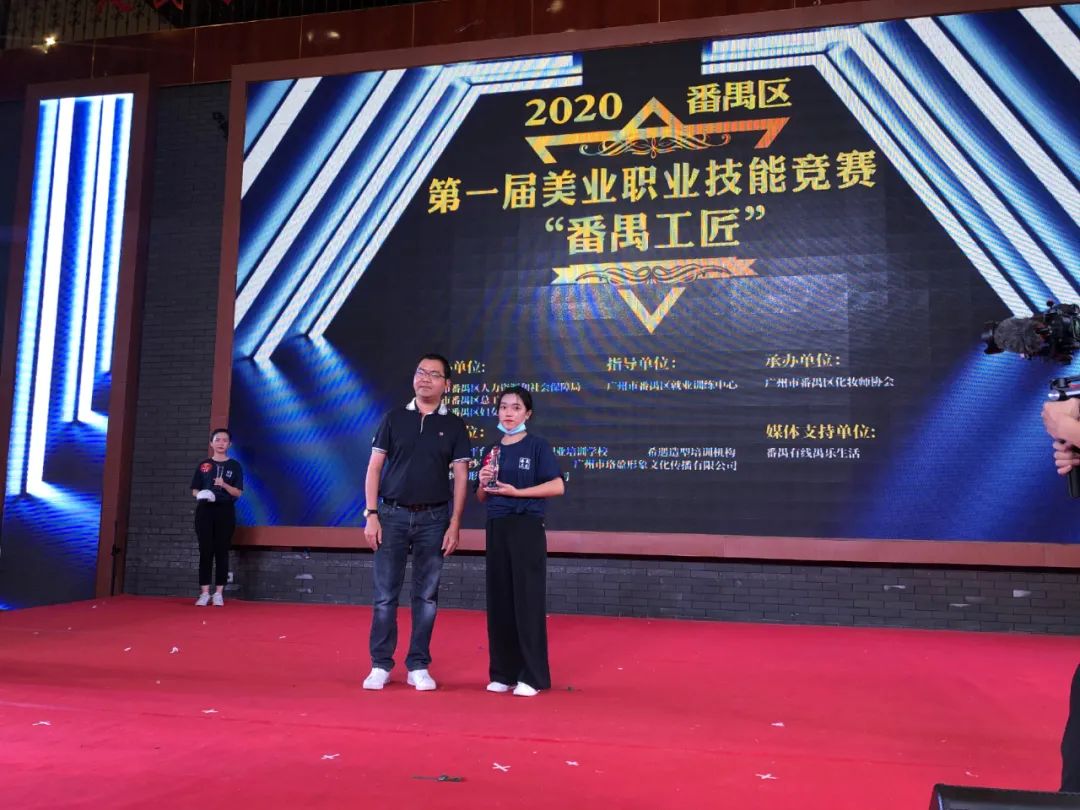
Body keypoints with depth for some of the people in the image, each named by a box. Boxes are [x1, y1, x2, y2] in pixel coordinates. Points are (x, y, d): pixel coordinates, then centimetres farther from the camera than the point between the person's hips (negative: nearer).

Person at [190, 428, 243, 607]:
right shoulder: (203, 465, 9)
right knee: (205, 551, 1)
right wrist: (201, 495, -13)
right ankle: (204, 593, 6)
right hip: (205, 510, 1)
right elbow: (194, 490, 10)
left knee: (222, 551, 0)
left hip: (225, 511, -1)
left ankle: (219, 593, 6)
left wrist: (224, 485, -18)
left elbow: (238, 493, -1)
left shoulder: (235, 466, 3)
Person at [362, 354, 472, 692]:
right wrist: (371, 515, -5)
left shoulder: (454, 426, 5)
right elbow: (374, 468, 3)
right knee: (385, 594, 2)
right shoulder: (394, 419, 5)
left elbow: (460, 477, 2)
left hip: (433, 518, 0)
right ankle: (380, 665, 12)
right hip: (392, 514, 0)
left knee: (426, 595, 5)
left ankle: (418, 666, 15)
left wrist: (454, 525, -5)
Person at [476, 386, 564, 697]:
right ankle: (503, 673, 17)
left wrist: (516, 492, -17)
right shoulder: (493, 450, 12)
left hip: (527, 527, -6)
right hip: (496, 527, 6)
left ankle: (533, 676, 6)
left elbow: (558, 486, -13)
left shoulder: (537, 446, -4)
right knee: (499, 599, 8)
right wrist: (483, 483, -5)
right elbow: (482, 497, 17)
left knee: (528, 599, -3)